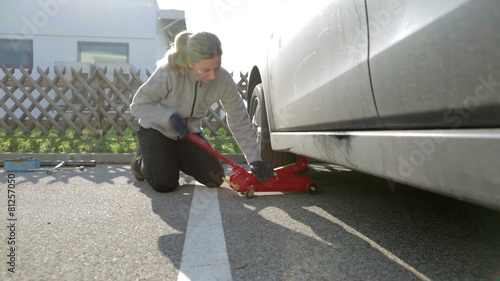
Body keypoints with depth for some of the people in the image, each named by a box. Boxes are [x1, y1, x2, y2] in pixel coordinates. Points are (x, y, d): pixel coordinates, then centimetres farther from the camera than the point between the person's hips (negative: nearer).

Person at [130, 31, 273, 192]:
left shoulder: (223, 80, -23)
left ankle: (175, 158, 23)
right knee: (165, 185, -15)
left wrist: (254, 160, -22)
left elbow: (240, 121, -17)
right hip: (157, 130, -3)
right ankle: (142, 160, 18)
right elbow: (138, 105, -24)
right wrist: (170, 116, -40)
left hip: (189, 133, 4)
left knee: (215, 179, -2)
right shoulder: (169, 72, -32)